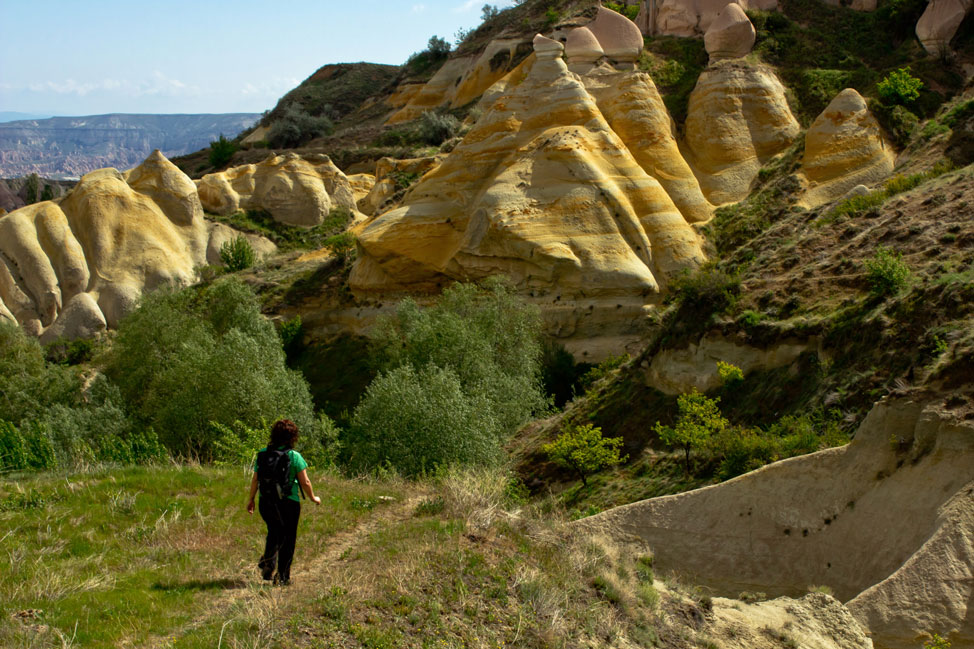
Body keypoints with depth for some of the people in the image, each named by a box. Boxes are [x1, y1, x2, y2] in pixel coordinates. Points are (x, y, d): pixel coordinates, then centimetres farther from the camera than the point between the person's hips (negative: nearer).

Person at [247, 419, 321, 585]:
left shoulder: (262, 453, -1)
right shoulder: (294, 456, -12)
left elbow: (255, 479, 3)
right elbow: (305, 482, -9)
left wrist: (251, 499, 16)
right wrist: (313, 498, 8)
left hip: (266, 502, 4)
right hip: (288, 503, -4)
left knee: (274, 533, 25)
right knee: (288, 539, 10)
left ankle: (267, 560, 4)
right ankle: (282, 576, 13)